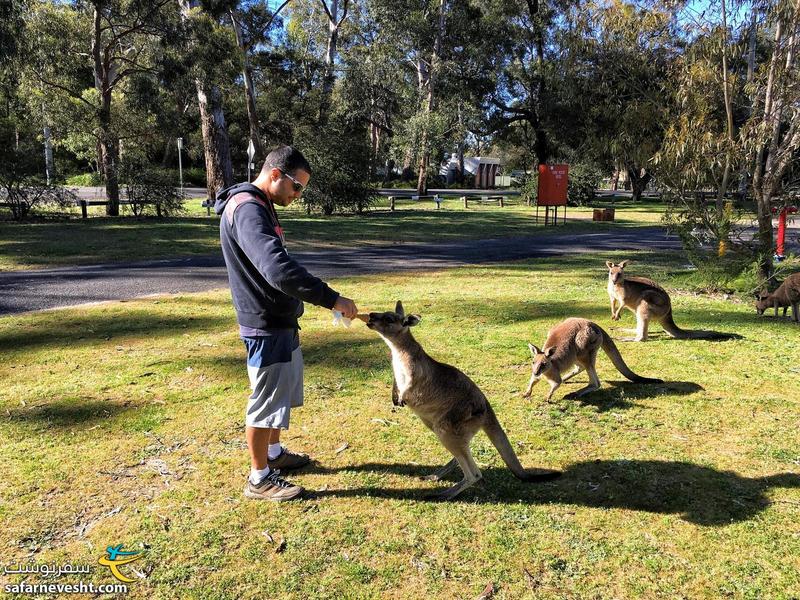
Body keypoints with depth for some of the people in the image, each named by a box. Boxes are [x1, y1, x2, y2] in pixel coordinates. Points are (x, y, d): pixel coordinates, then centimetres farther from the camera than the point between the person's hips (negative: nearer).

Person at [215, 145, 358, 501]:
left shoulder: (260, 206, 13)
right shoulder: (247, 208, -20)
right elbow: (278, 269, -34)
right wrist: (331, 299, -32)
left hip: (281, 323, 10)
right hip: (265, 327, -10)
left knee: (283, 392, 22)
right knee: (266, 400, 2)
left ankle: (273, 453, 41)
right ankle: (259, 478, 18)